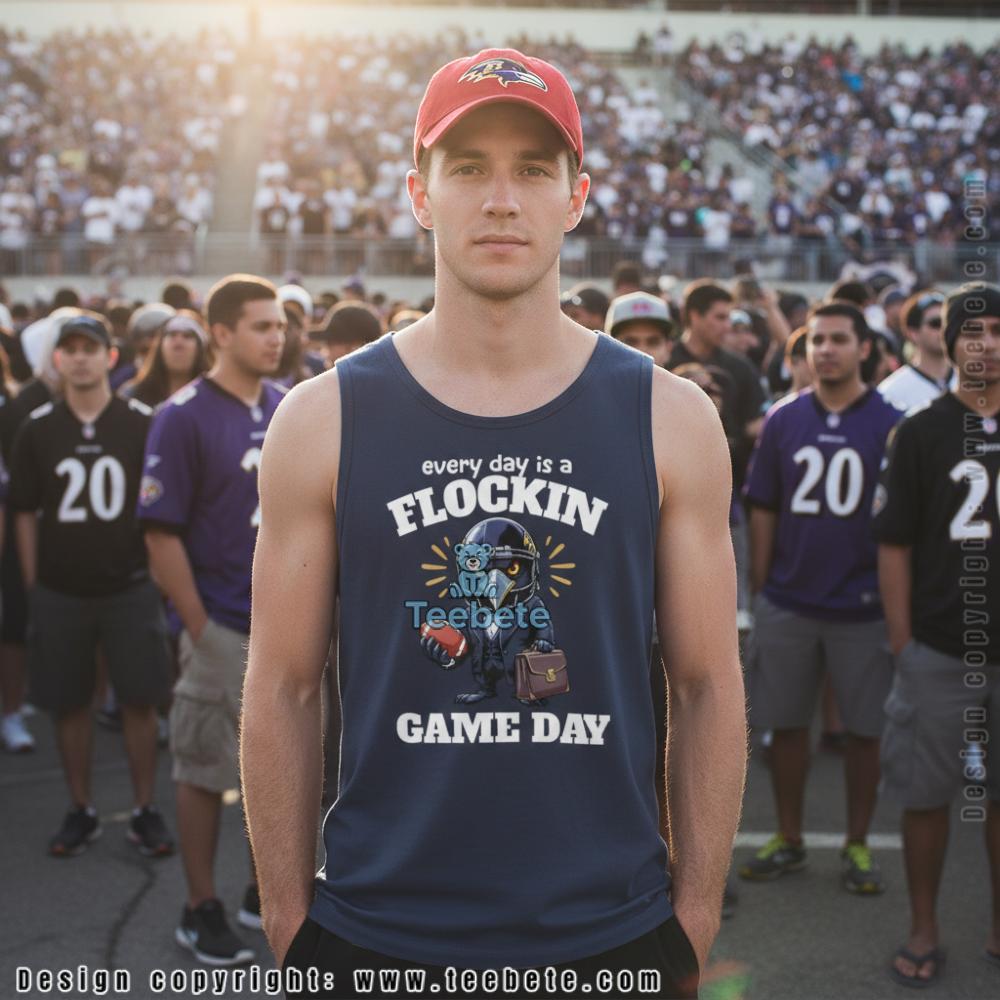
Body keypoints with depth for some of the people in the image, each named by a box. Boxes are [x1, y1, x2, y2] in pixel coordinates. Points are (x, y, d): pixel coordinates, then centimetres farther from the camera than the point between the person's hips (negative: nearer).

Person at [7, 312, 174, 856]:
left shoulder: (141, 423, -4)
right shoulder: (37, 429, 1)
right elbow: (25, 513, 5)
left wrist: (157, 569, -1)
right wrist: (32, 586, 3)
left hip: (129, 587, -1)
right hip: (59, 591, 2)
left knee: (140, 701, 3)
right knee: (69, 705, 9)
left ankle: (144, 810, 17)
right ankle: (82, 810, 24)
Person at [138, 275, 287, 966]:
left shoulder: (292, 409, 6)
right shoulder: (184, 417, -11)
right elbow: (162, 533, -13)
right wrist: (199, 629, -13)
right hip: (223, 630, -5)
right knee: (206, 771, 7)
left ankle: (268, 894, 31)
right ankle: (201, 911, 21)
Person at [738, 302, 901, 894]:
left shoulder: (890, 423, -3)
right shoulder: (783, 419, 4)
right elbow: (763, 510, 6)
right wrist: (759, 589, 2)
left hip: (863, 605, -2)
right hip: (788, 601, 2)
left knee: (866, 729, 7)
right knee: (786, 724, 10)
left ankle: (858, 845, 23)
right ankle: (789, 841, 25)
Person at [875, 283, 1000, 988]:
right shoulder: (922, 432, 0)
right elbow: (894, 545, -1)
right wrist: (902, 644, -5)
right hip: (940, 652, -1)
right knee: (926, 795, 6)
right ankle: (924, 931, 22)